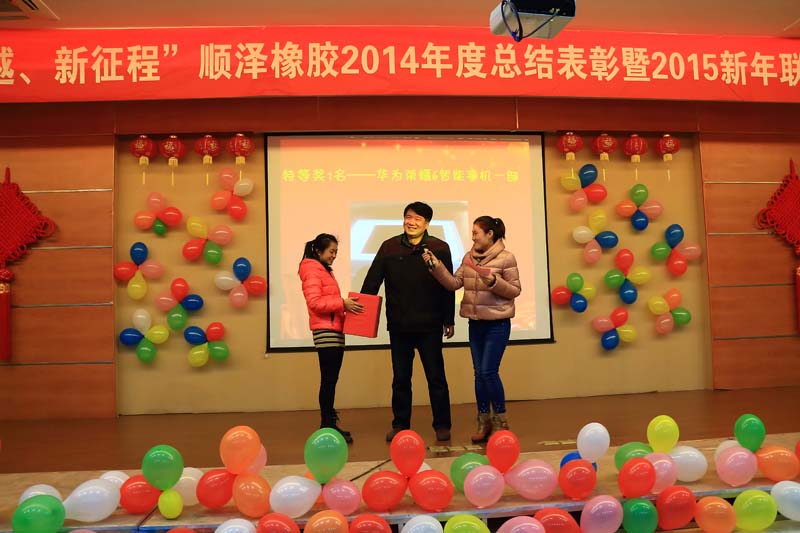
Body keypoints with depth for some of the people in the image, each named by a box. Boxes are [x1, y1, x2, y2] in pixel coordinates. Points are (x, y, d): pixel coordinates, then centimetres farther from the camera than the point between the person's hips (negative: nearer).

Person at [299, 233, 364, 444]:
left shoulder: (325, 271, 22)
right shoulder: (312, 271, -6)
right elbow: (314, 302, -17)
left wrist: (347, 305, 9)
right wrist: (342, 303, -19)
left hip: (335, 330, 9)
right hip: (325, 331, -9)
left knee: (331, 379, 9)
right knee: (328, 380, -8)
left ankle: (329, 422, 14)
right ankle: (327, 425, -4)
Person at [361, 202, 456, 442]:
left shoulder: (439, 248, -2)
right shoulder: (389, 247, 3)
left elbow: (448, 286, 0)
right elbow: (372, 281, 2)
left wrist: (449, 320, 0)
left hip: (429, 325, -2)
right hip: (398, 326, 2)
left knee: (436, 377, 7)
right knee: (400, 378, 12)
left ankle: (442, 425, 20)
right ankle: (400, 425, 25)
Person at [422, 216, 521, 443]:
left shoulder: (506, 258, -9)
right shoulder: (469, 257, 7)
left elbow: (515, 290, -8)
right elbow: (454, 283, -1)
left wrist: (494, 282, -23)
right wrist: (436, 265, -12)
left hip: (497, 323, -6)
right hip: (475, 323, 6)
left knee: (489, 371, -7)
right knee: (479, 373, 9)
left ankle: (500, 420, 13)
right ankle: (484, 422, 21)